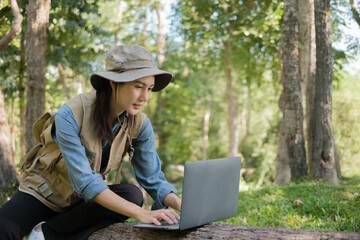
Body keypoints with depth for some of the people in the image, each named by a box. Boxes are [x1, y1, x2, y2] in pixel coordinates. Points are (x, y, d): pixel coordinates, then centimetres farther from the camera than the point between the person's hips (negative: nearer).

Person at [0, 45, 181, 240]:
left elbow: (154, 179, -9)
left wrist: (183, 207, -30)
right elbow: (84, 181, -34)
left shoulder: (139, 125, -11)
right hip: (42, 194, -5)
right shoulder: (70, 115, -28)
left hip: (82, 201, 6)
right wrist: (140, 213, -44)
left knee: (131, 195, -28)